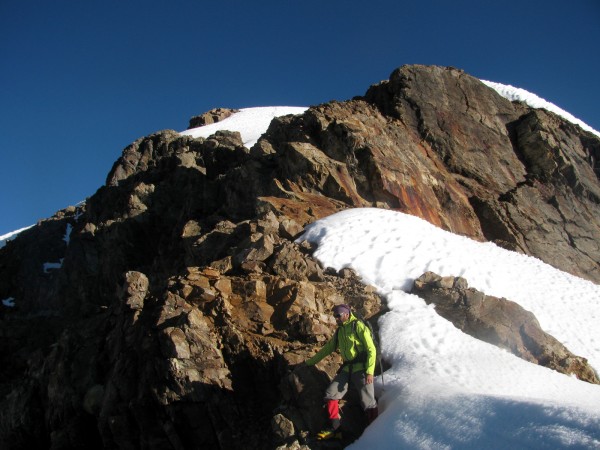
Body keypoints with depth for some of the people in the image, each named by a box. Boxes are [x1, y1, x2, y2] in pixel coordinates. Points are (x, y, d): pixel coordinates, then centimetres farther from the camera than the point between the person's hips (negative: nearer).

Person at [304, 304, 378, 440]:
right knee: (330, 394, -4)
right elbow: (328, 347, 29)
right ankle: (334, 428, 3)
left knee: (367, 402, -12)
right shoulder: (339, 331, 17)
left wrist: (369, 372, -19)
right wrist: (311, 361, 32)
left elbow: (371, 349, -11)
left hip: (361, 368, -7)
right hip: (347, 369, 7)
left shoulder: (358, 326, -6)